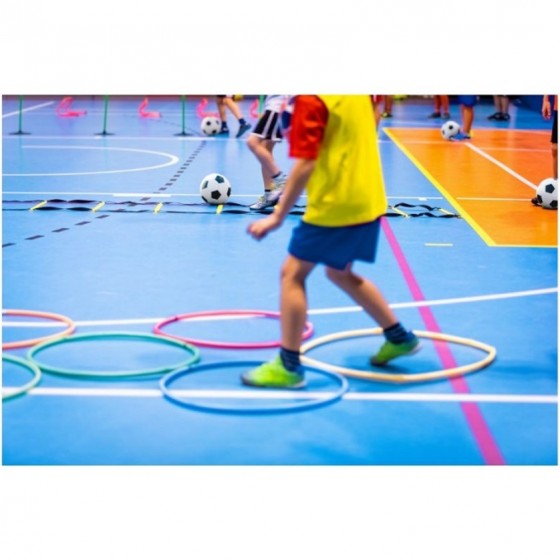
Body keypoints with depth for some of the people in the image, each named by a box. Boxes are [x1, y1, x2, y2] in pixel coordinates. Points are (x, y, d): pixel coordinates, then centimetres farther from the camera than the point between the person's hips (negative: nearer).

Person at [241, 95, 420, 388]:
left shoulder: (310, 100, -18)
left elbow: (305, 166, -21)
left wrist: (277, 216, -17)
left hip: (334, 206, -8)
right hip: (369, 201, 8)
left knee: (292, 274, 1)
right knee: (340, 273, 25)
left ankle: (288, 366, 2)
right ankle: (399, 337, 31)